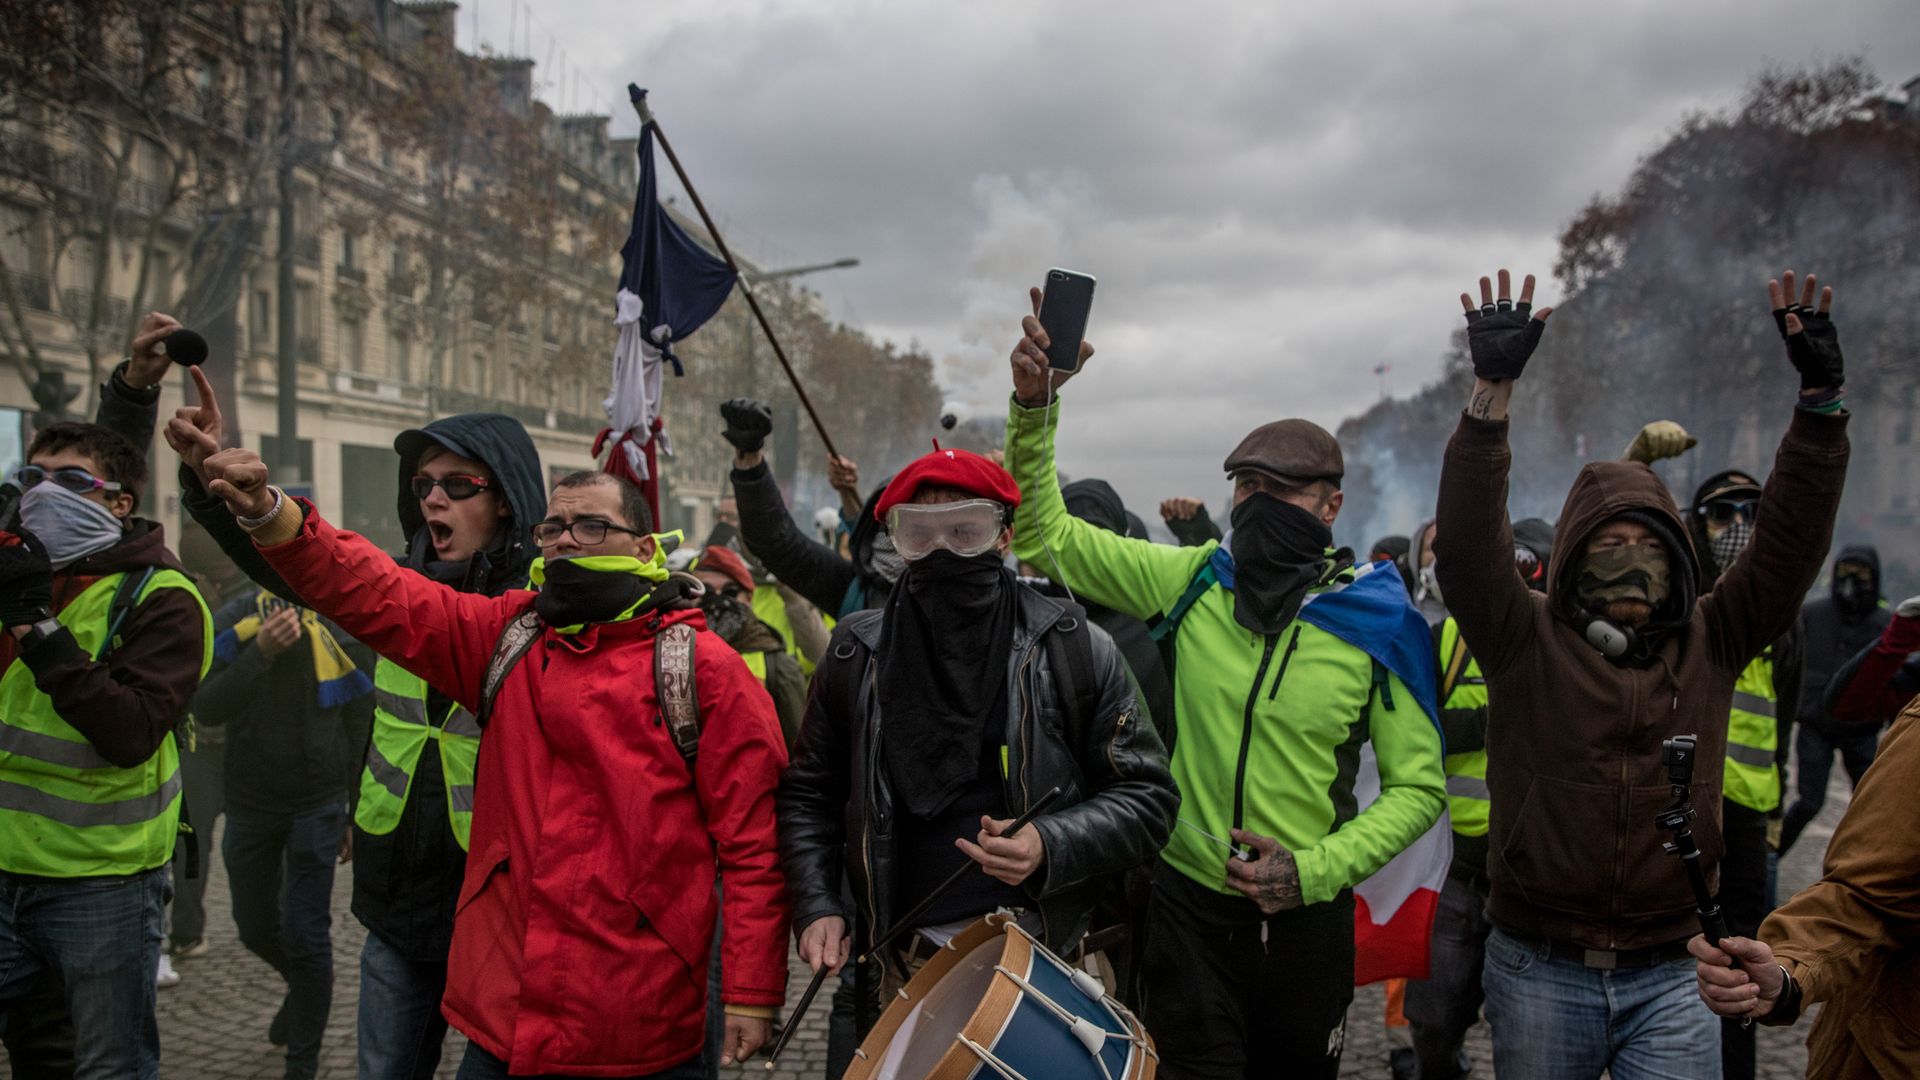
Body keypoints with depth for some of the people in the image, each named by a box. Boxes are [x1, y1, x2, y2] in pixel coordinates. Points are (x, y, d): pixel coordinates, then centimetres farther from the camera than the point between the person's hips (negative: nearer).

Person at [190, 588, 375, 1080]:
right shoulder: (232, 620, -5)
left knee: (305, 936, -2)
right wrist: (261, 652, -31)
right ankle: (302, 987, 49)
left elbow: (361, 721, 0)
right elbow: (205, 711, -17)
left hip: (318, 804, -3)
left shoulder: (345, 623, -8)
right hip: (249, 803, 3)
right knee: (256, 929, 18)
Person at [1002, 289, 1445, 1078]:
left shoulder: (1378, 623, -8)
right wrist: (1034, 405, -16)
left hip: (1306, 918, 0)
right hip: (1188, 903, 0)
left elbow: (1417, 786, -3)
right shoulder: (1194, 582, -4)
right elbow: (1043, 534, -3)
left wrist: (1316, 870, -16)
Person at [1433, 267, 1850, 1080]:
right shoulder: (1526, 638, -4)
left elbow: (1790, 540, -4)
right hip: (1538, 972, -1)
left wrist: (1821, 398, -13)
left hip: (1670, 976, 1)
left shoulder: (1710, 642, 4)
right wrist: (1492, 394, -27)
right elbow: (1468, 545, -18)